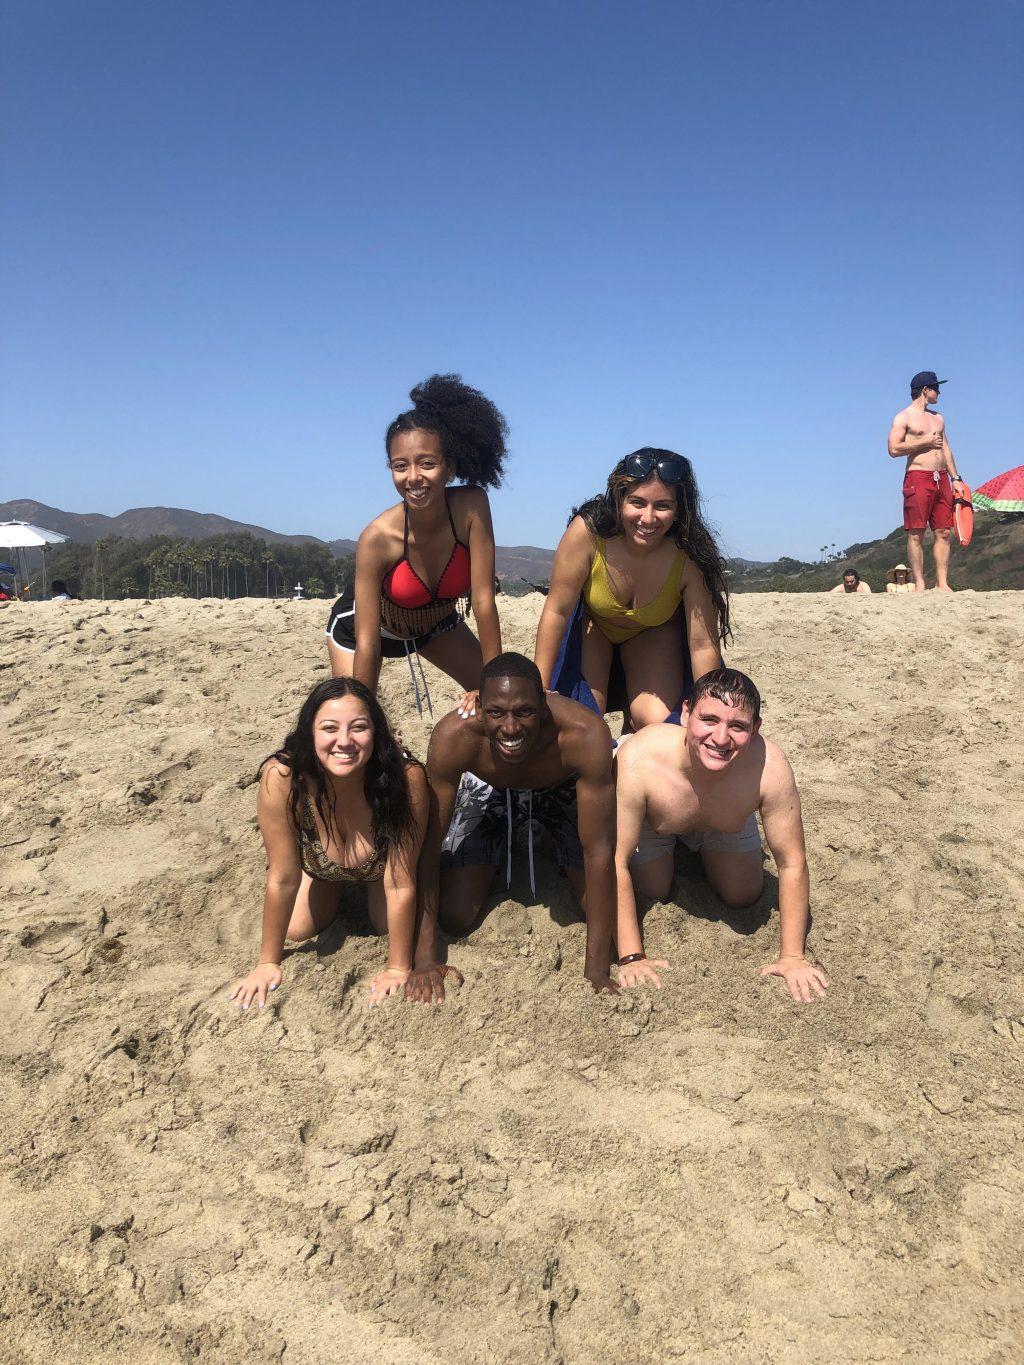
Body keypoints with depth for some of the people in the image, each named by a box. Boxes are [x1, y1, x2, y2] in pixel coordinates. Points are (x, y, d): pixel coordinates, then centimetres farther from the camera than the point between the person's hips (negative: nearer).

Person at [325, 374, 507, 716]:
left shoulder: (471, 506, -31)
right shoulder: (377, 538, -37)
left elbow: (483, 599, -29)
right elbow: (366, 644, -33)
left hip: (437, 621, 4)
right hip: (360, 625, -3)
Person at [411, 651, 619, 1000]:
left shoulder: (585, 734, -42)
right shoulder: (453, 735, -39)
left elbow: (599, 852, -36)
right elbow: (428, 845, -29)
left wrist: (596, 968, -35)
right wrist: (425, 958, -29)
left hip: (564, 792, 0)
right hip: (488, 791, 1)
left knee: (613, 915, -5)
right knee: (454, 919, -6)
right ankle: (503, 848, 24)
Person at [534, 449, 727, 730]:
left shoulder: (690, 559, -34)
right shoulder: (587, 531, -36)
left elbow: (703, 646, -27)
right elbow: (557, 611, -26)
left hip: (655, 632, 1)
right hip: (590, 622, 0)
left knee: (658, 723, -14)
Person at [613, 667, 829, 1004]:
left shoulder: (769, 765, -42)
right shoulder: (640, 760, -46)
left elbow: (792, 864, -26)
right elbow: (615, 863, -34)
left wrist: (792, 957, -22)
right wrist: (631, 958, -31)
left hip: (728, 822, 2)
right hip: (651, 821, -1)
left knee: (743, 896, 13)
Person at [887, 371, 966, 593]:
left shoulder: (938, 418, 22)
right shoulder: (904, 417, 0)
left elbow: (945, 449, 23)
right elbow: (894, 449, -12)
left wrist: (955, 478, 14)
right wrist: (925, 442, -8)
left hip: (941, 478, 7)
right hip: (918, 477, -7)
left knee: (943, 532, 2)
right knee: (916, 534, -7)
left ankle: (942, 583, 3)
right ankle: (919, 584, -6)